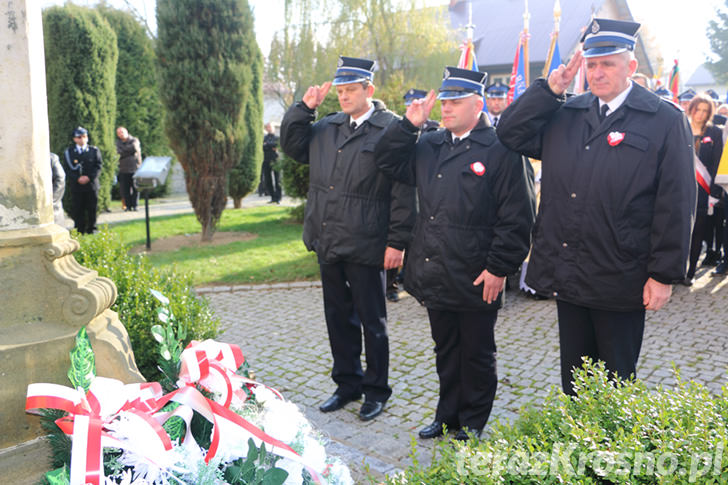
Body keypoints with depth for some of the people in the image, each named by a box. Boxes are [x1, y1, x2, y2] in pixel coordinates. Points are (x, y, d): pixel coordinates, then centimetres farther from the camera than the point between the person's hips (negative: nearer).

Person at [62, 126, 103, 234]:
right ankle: (79, 232, 7)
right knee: (77, 210, 0)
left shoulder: (94, 151, 8)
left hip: (91, 184, 0)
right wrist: (78, 179, -14)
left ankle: (91, 230, 13)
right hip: (76, 186, 0)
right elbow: (68, 169, 1)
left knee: (92, 210, 3)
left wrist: (89, 177, -13)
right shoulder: (68, 152, 7)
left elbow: (98, 167, 1)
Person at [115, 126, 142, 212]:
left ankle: (134, 205, 4)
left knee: (135, 188, -4)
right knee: (125, 189, 0)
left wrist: (125, 150, -3)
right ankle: (128, 205, 8)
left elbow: (135, 148, -13)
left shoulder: (134, 140, 7)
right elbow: (119, 151, -4)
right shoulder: (118, 142, 13)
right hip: (124, 169, 2)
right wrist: (130, 149, -7)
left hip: (135, 168, -2)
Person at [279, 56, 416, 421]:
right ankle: (347, 384, 33)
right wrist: (305, 108, 7)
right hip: (328, 241, 7)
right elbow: (291, 145, 21)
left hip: (365, 246, -6)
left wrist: (397, 242, -15)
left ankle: (376, 390, 24)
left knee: (372, 321, 7)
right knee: (339, 318, 17)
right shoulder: (326, 128, 12)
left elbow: (403, 190, -11)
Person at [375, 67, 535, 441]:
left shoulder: (500, 151, -10)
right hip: (435, 276, 6)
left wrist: (498, 269, -15)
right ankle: (448, 415, 37)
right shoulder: (429, 146, 9)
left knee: (477, 354, 11)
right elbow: (387, 161, 15)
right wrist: (409, 124, 2)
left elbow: (516, 218, -12)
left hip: (476, 281, -6)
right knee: (445, 352, 20)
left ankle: (473, 423, 30)